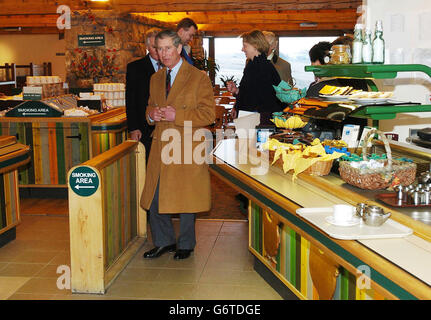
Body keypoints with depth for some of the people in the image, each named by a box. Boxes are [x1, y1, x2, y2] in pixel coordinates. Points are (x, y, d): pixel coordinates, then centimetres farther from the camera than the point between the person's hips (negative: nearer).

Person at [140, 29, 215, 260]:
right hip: (160, 147, 5)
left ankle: (185, 245, 22)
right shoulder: (155, 79, 14)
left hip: (187, 148, -5)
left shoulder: (198, 78, -5)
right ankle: (163, 242, 24)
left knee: (186, 198, 4)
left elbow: (208, 114, -9)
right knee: (154, 198, 6)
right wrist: (151, 115, 1)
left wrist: (177, 116, -18)